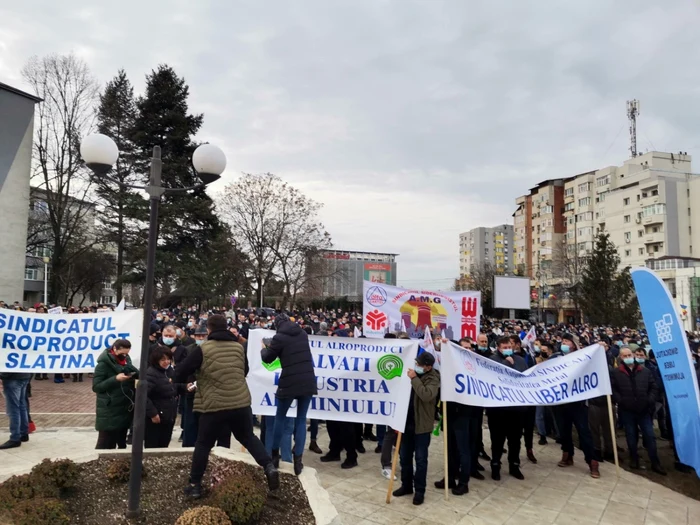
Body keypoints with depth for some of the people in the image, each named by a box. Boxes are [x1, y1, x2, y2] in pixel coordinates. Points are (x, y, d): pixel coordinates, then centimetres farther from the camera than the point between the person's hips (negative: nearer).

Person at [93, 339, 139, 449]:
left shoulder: (126, 360, 8)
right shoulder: (104, 364, -11)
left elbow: (136, 373, 16)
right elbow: (96, 386, -14)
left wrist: (134, 376, -6)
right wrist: (116, 379, -23)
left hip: (125, 409, 6)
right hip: (109, 411, -6)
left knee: (122, 443, 14)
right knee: (106, 445, -2)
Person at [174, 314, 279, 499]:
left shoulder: (203, 349, -5)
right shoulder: (239, 347, 7)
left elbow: (180, 372, 0)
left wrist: (179, 381, 22)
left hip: (215, 406, -3)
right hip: (241, 402, 4)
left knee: (203, 444, 14)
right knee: (248, 437, 20)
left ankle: (194, 485, 22)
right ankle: (269, 466, 6)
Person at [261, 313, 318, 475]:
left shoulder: (279, 337, -7)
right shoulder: (303, 334, 9)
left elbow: (267, 358, 4)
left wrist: (264, 347, 25)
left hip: (289, 383, -3)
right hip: (308, 382, 4)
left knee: (280, 417, 17)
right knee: (301, 419, 10)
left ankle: (275, 455, 25)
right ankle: (298, 460, 5)